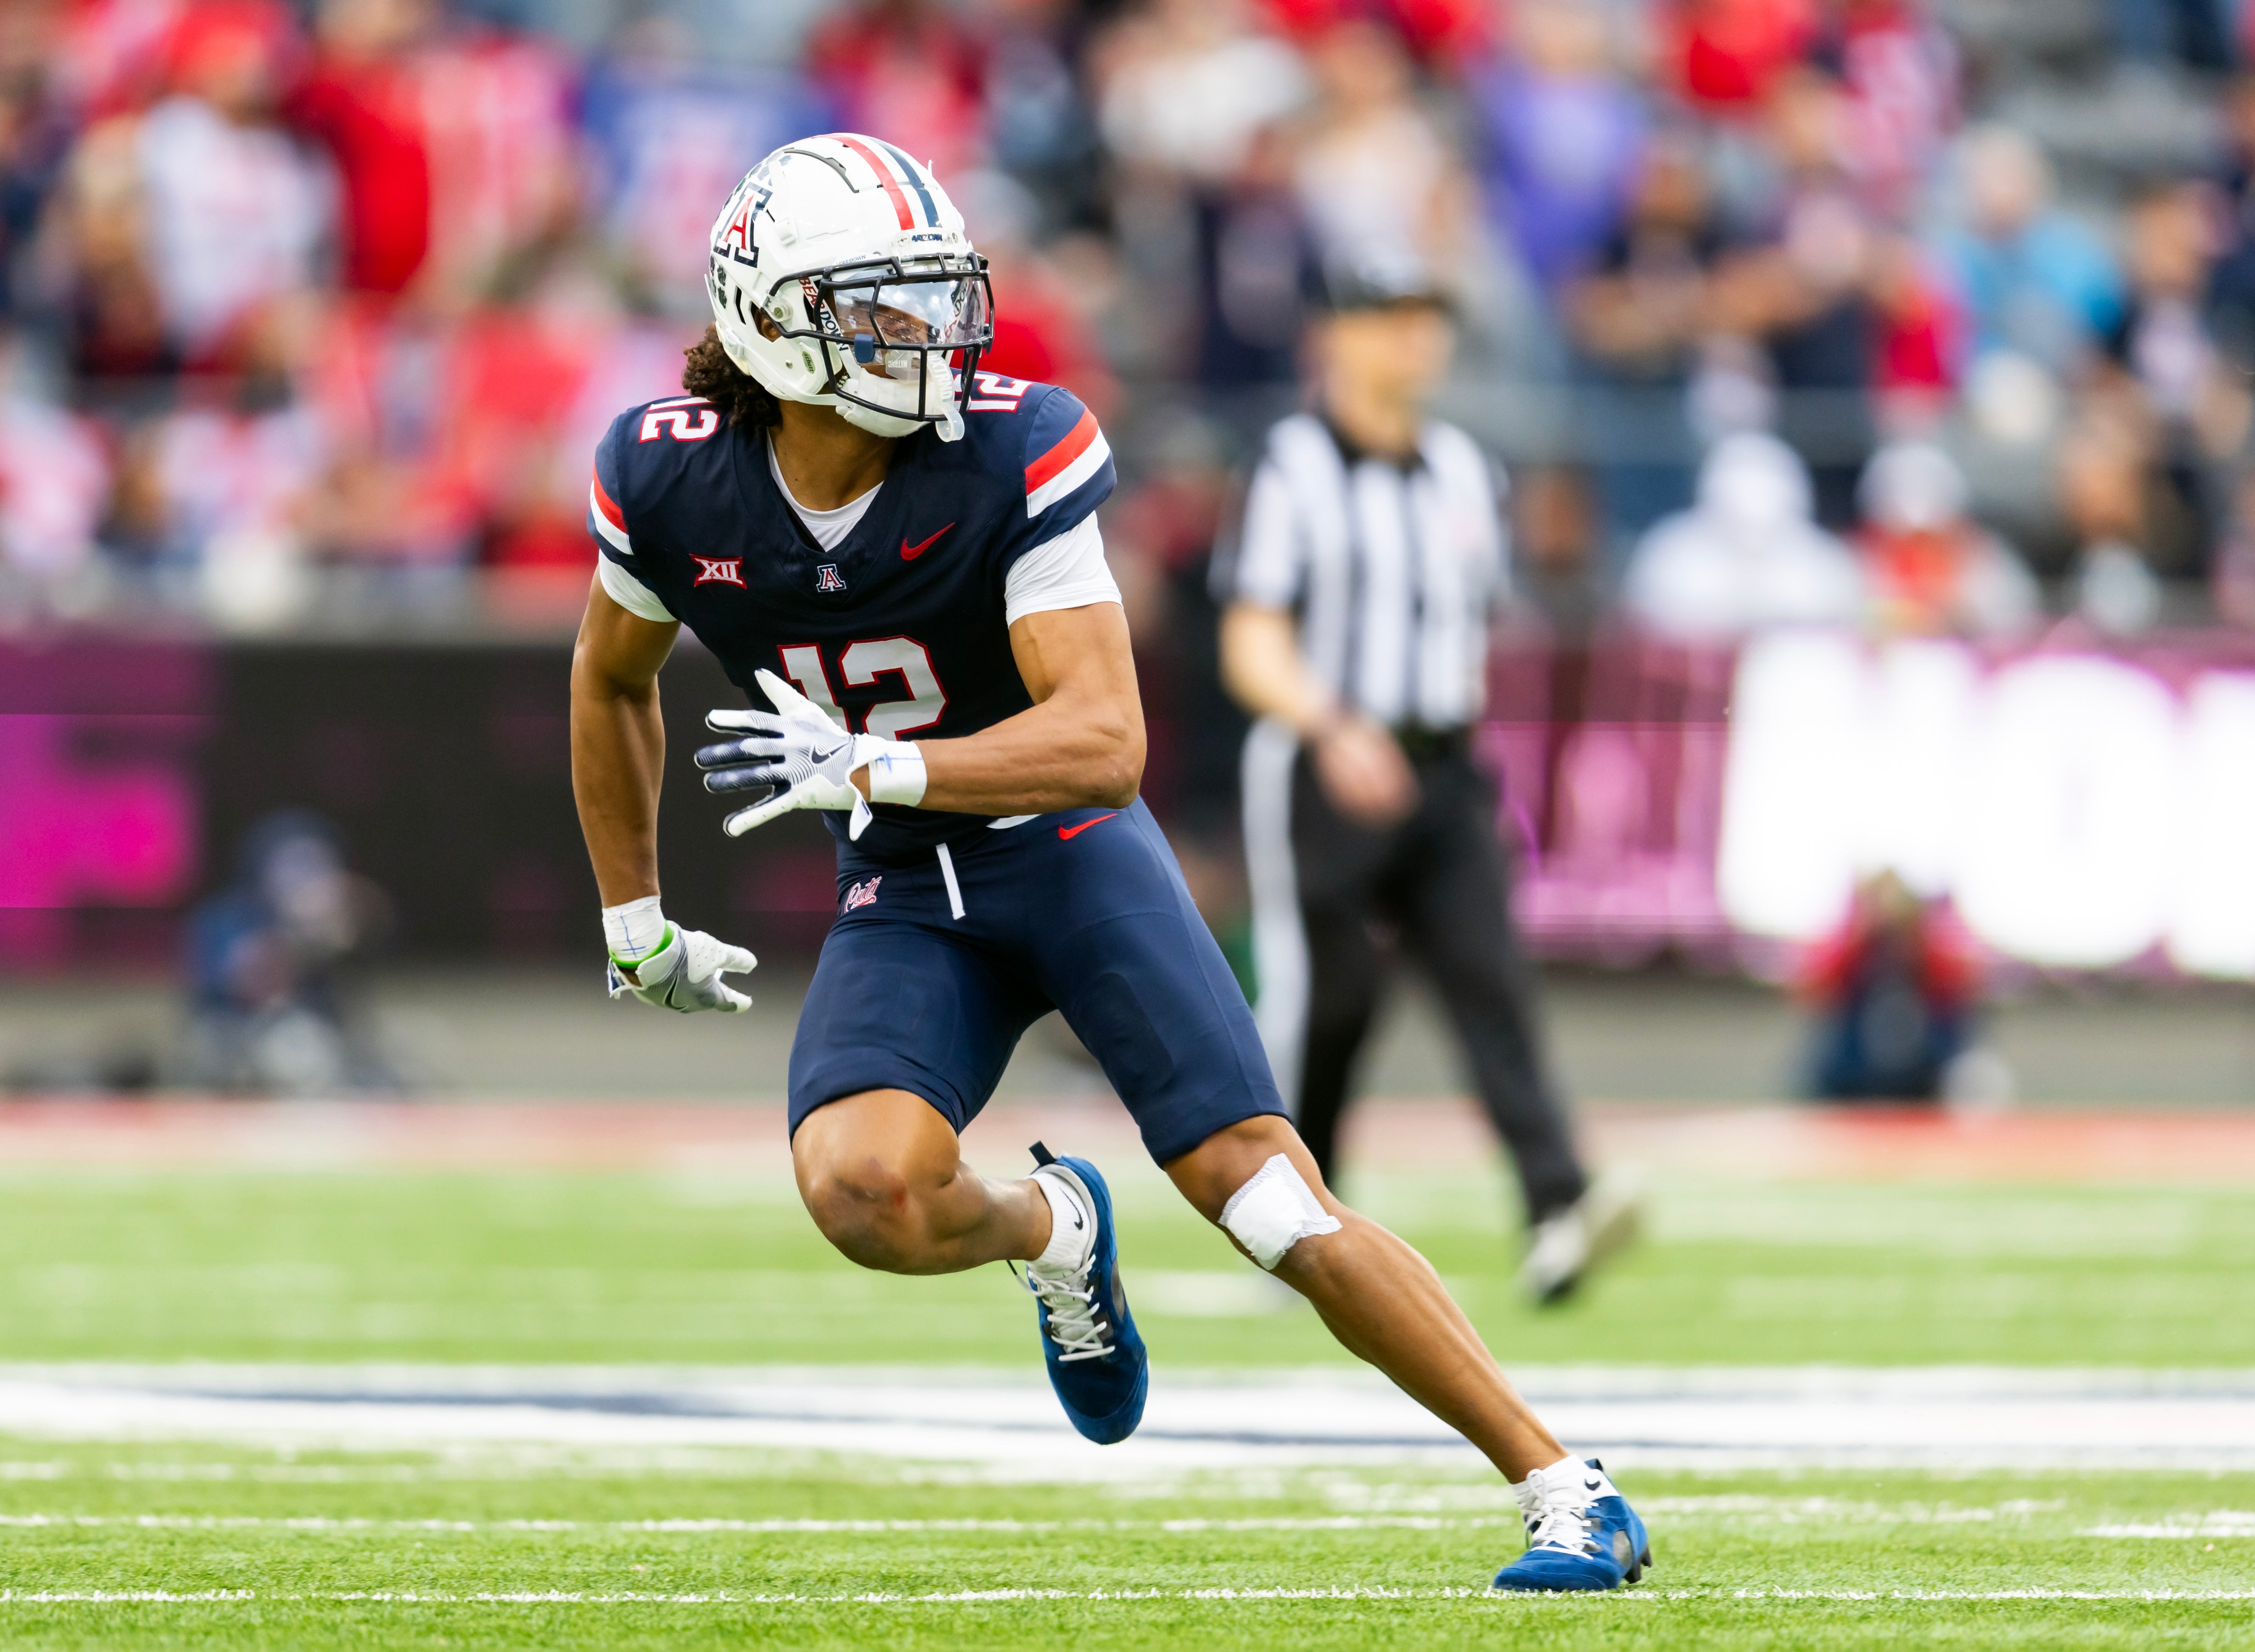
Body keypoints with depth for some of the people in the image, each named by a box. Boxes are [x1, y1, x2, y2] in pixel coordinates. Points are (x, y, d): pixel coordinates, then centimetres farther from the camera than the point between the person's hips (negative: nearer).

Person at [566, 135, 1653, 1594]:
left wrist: (868, 768, -38)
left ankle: (1569, 1493, -7)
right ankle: (1051, 1229, 9)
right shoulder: (670, 485, -11)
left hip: (1069, 846, -2)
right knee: (862, 1190, -27)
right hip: (903, 894, 2)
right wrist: (633, 919, 16)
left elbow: (1107, 743, -26)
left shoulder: (1016, 457, -21)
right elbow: (613, 681, 11)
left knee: (1270, 1199, -14)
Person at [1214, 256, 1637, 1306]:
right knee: (1325, 1001, -1)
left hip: (1442, 778, 4)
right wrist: (1334, 728, -30)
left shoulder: (1460, 471, 13)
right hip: (1319, 774, -4)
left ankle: (1555, 1214, -26)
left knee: (1488, 974, -12)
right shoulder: (1293, 469, -6)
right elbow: (1252, 648, -13)